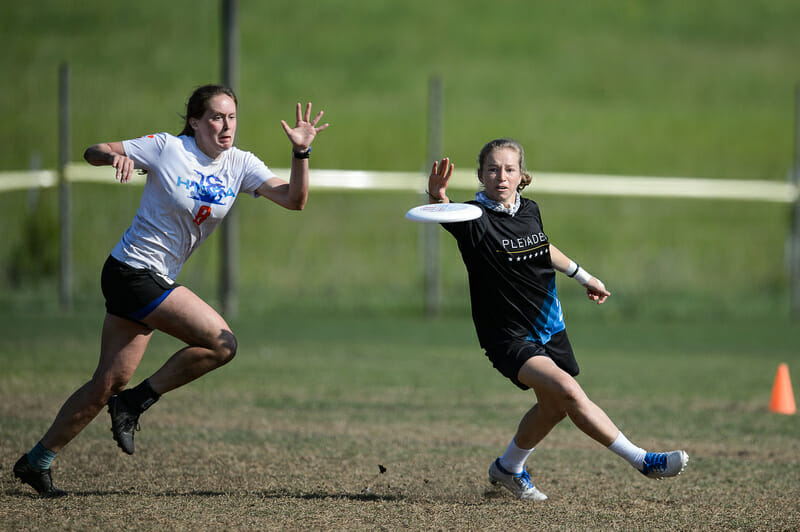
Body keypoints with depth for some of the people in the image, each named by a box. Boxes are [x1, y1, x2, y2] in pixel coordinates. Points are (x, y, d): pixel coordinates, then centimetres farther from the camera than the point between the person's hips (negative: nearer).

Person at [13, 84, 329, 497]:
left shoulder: (239, 165, 5)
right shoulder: (166, 149, -11)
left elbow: (294, 199, -4)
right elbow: (93, 153, -6)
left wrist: (300, 152, -20)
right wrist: (115, 155, -29)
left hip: (155, 280, 7)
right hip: (134, 272, -7)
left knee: (109, 383, 8)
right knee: (221, 342, -17)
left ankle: (37, 461, 15)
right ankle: (136, 402, -5)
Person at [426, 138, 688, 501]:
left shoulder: (530, 211, 2)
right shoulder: (477, 219, -18)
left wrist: (582, 276, 34)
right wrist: (437, 197, -63)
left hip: (548, 325, 7)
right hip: (509, 335, -7)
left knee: (554, 408, 18)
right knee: (567, 390, -25)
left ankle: (508, 468, 43)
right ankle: (641, 461, -20)